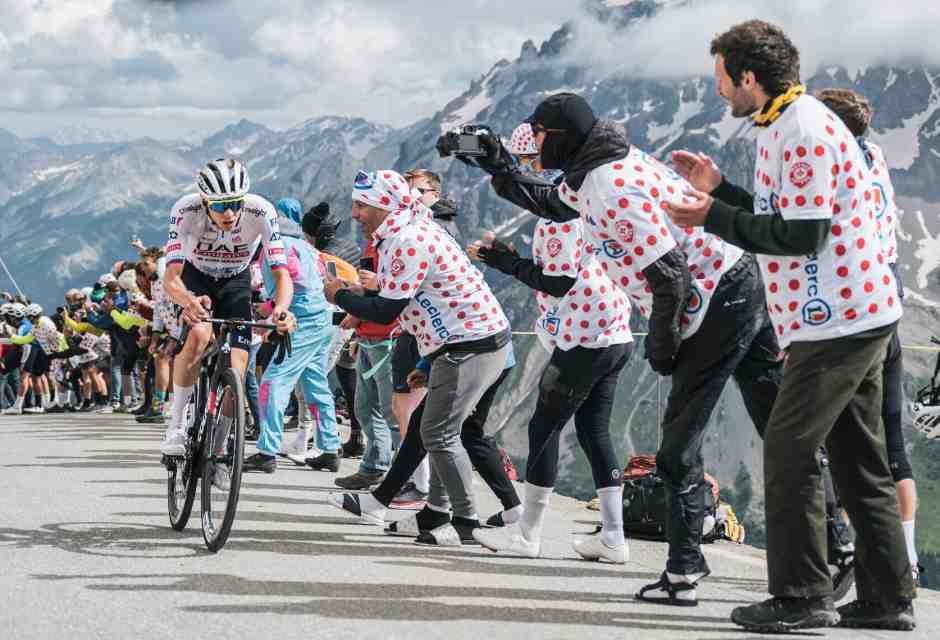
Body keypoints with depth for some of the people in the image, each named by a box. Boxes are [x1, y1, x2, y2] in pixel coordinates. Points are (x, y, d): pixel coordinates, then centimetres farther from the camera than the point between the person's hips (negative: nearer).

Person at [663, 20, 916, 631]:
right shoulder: (787, 126, 15)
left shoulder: (805, 130, -17)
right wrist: (720, 189, 18)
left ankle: (802, 597, -2)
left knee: (790, 452, -7)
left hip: (836, 322, -11)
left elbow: (801, 235, -21)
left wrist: (714, 218, -15)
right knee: (859, 461, 12)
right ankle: (888, 599, 17)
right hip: (860, 317, 11)